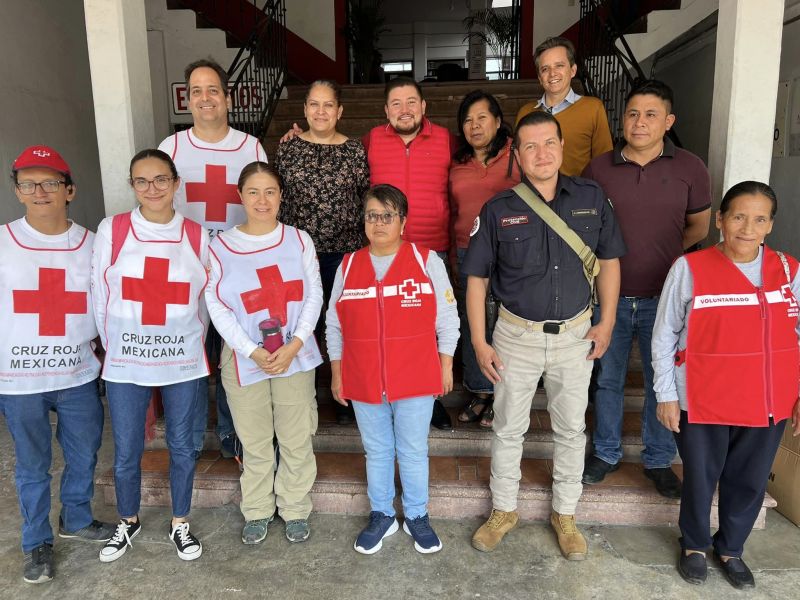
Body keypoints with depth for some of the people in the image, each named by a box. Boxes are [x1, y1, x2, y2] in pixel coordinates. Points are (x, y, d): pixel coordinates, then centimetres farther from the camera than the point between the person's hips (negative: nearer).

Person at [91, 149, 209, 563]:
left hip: (182, 362, 1)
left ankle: (180, 523, 35)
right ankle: (128, 522, 39)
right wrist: (114, 346, 5)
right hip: (125, 363, 0)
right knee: (126, 452, 12)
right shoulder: (111, 230, -5)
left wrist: (191, 342, 6)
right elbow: (99, 297, 2)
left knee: (181, 447, 13)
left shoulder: (197, 236, -2)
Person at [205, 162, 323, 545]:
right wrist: (252, 351, -14)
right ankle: (257, 512, 33)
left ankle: (295, 510, 30)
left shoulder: (299, 240, 1)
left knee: (297, 441, 10)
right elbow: (216, 304, -5)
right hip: (244, 358, 0)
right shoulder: (221, 246, -3)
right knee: (255, 444, 13)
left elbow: (314, 295, -2)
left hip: (295, 356, 1)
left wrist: (294, 345, -13)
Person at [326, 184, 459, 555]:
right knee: (376, 451, 16)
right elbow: (334, 325, 9)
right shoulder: (348, 266, 3)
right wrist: (336, 374, 9)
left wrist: (446, 366, 2)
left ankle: (417, 517, 31)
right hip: (364, 382, 2)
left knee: (413, 452, 11)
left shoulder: (427, 261, -4)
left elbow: (447, 318, 1)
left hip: (415, 379, -2)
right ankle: (381, 515, 35)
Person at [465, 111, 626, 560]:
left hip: (575, 334, 1)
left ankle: (565, 514, 36)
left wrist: (607, 322, 0)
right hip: (517, 334, -1)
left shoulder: (592, 199, -4)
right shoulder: (499, 209, -8)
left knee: (571, 429, 15)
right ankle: (504, 510, 34)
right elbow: (477, 278, -4)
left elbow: (609, 261, 6)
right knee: (509, 428, 13)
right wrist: (480, 343, -7)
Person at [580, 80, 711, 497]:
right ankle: (606, 452, 32)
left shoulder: (689, 168, -2)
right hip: (610, 295, 0)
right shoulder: (599, 168, -2)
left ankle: (659, 460, 31)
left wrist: (663, 255, 7)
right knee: (608, 379, 13)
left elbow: (699, 227, 10)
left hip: (661, 298, 0)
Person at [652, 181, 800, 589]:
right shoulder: (690, 268, -10)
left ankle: (730, 549, 41)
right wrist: (666, 395, -4)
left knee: (750, 481, 17)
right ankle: (694, 546, 39)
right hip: (704, 402, -3)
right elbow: (664, 335, -5)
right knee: (700, 479, 13)